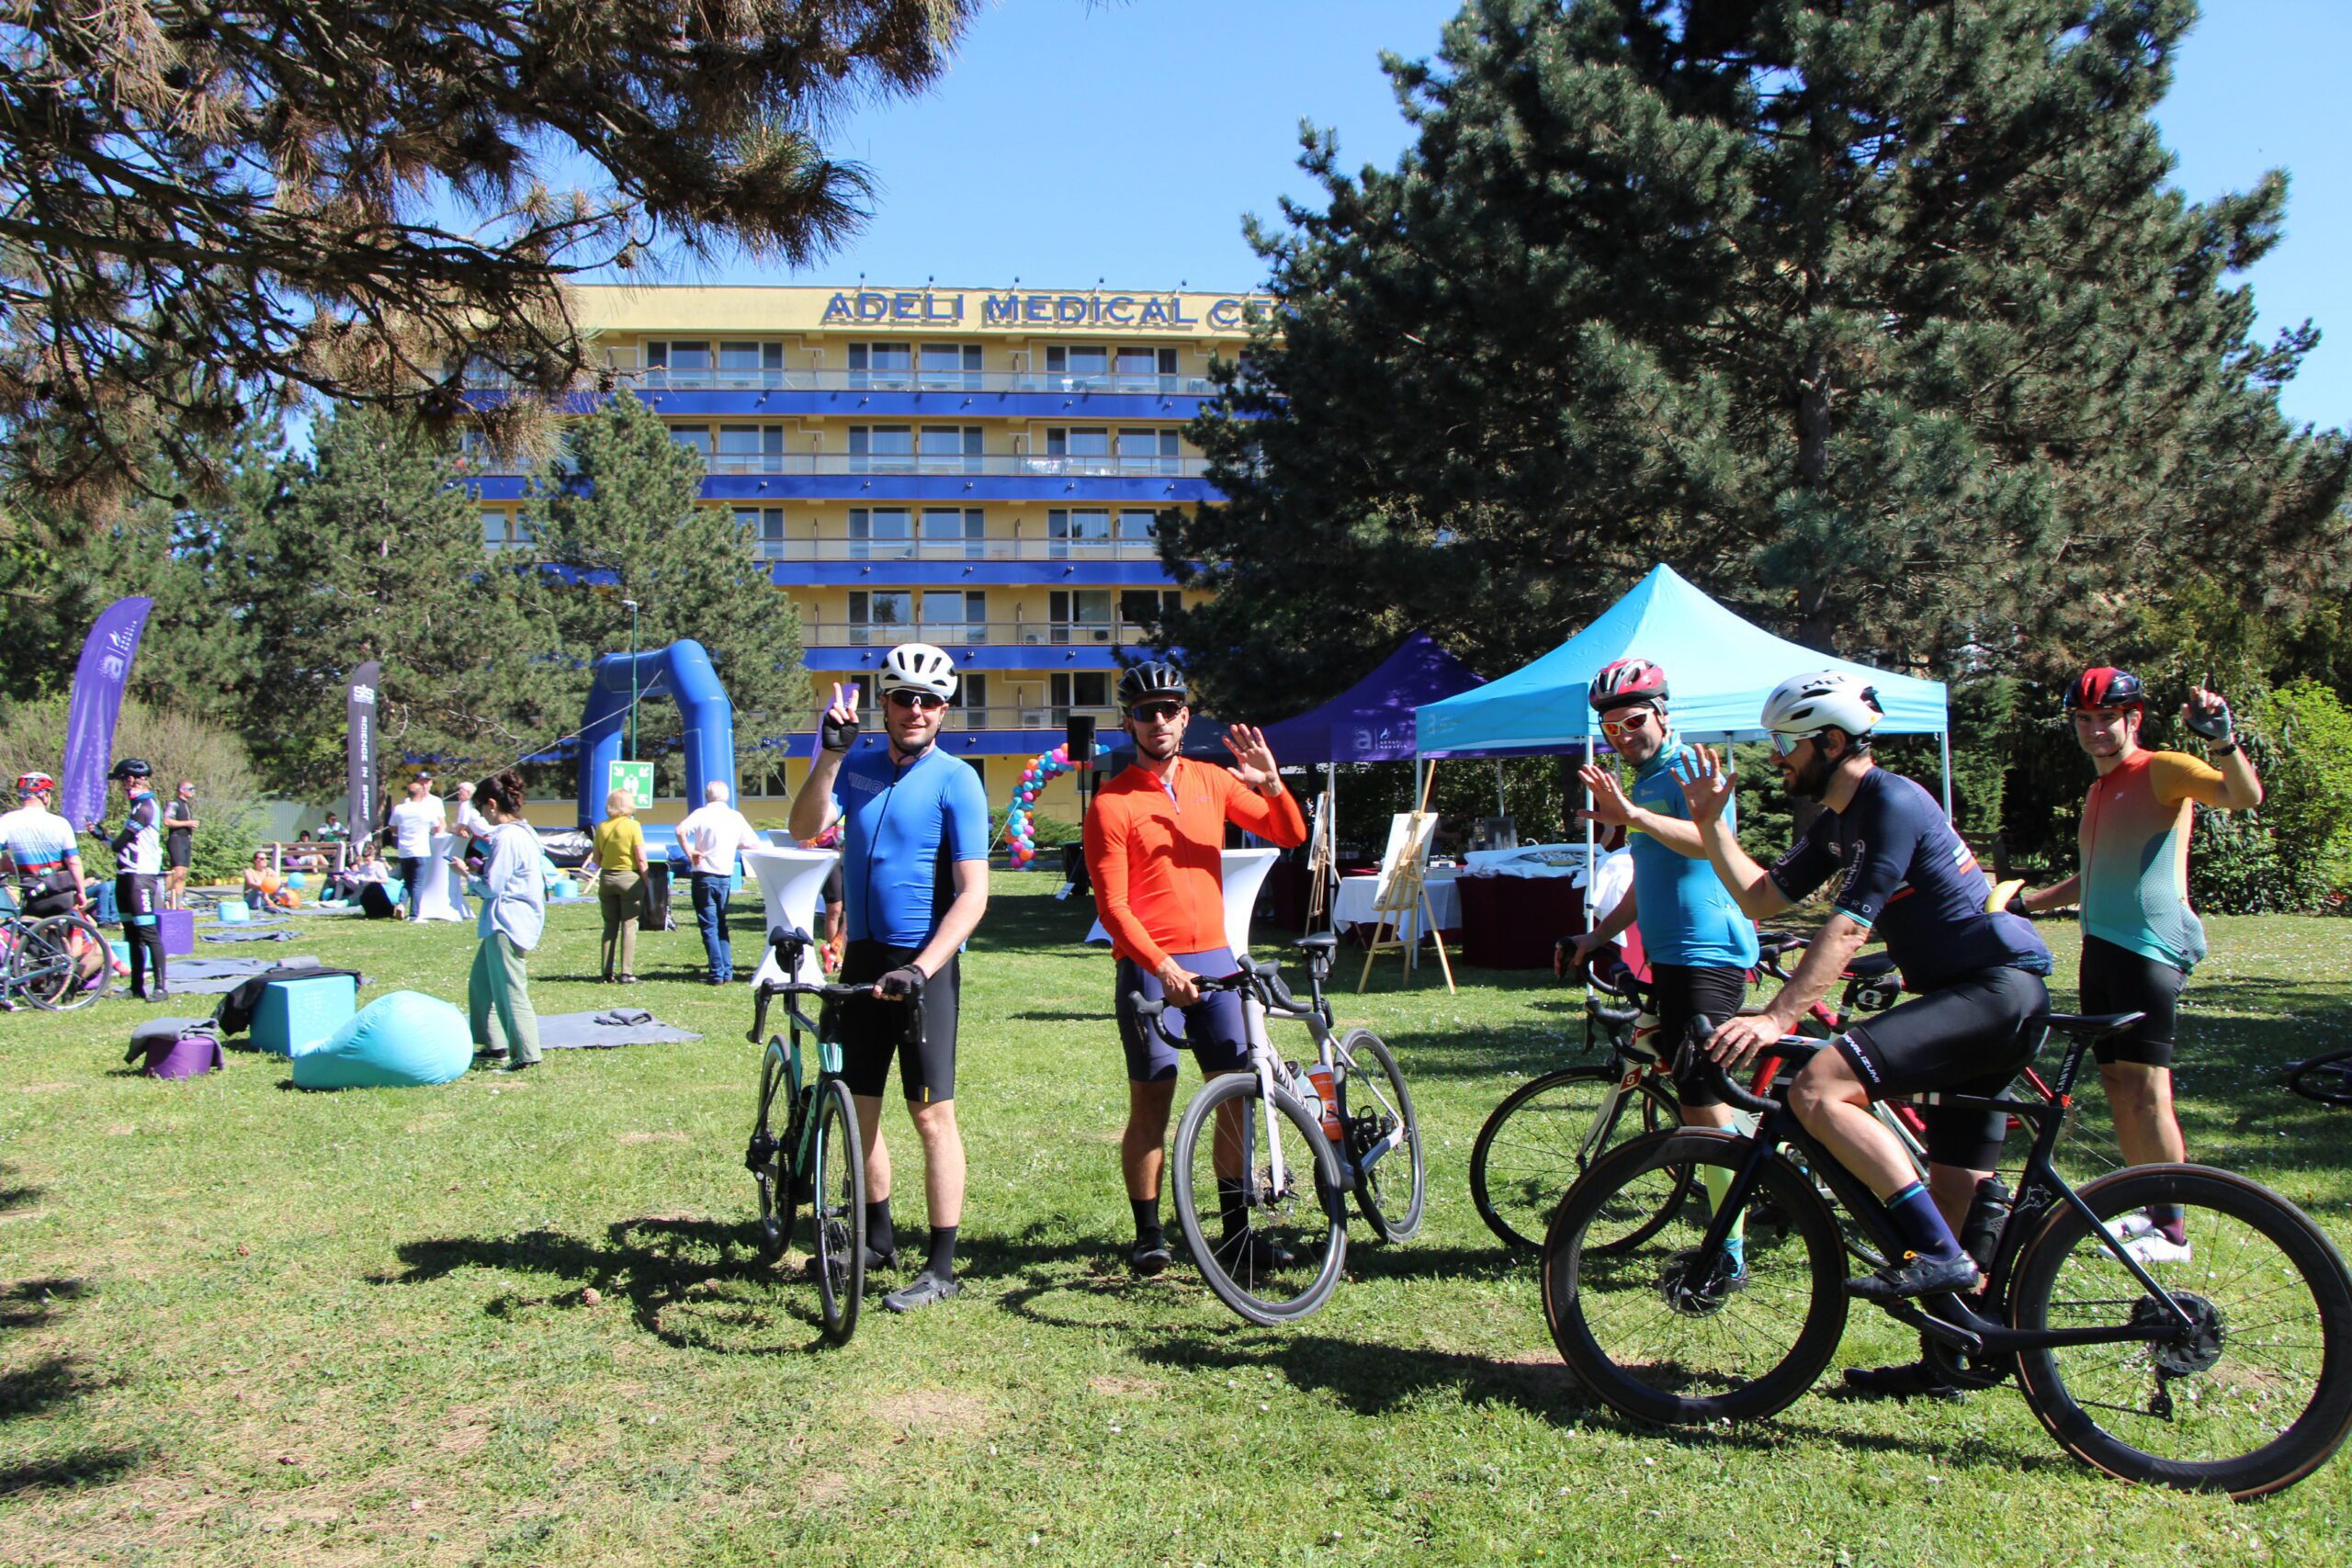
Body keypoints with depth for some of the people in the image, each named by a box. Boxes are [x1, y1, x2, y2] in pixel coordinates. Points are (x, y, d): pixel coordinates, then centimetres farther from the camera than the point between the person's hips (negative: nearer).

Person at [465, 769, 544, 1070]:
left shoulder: (507, 838, -19)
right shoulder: (522, 832, 12)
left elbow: (491, 887, -18)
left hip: (506, 923, -11)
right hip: (510, 919, 11)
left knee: (510, 989, -7)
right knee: (481, 981, 20)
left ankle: (526, 1054, -4)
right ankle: (495, 1045, 26)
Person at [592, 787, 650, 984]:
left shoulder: (602, 827, 3)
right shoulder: (632, 825, -9)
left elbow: (597, 858, 6)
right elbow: (641, 859, -11)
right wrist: (646, 882, -3)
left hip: (606, 878, 4)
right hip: (629, 877, -4)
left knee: (610, 926, 10)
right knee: (629, 925, 0)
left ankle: (608, 973, 10)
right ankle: (626, 973, -4)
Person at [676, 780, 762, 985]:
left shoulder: (702, 813, -6)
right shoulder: (736, 817, 5)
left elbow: (681, 830, -24)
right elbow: (754, 843, 8)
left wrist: (689, 853, -13)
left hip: (704, 875, -4)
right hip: (726, 876, 4)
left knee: (709, 927, 0)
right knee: (721, 925, 16)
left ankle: (717, 974, -3)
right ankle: (727, 972, 11)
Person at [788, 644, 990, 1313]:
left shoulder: (955, 780, -9)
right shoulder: (859, 768, 7)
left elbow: (973, 894, -15)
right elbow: (804, 827, -8)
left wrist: (920, 967, -25)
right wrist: (830, 752, -19)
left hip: (924, 962, -5)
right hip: (862, 955, 6)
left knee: (932, 1112, -4)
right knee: (857, 1103, 14)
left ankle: (942, 1267, 5)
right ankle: (876, 1235, 32)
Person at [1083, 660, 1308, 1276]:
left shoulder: (1211, 781, 9)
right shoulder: (1111, 803, -5)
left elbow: (1290, 836, 10)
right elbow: (1112, 906, -9)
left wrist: (1271, 785, -10)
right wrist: (1161, 966, -21)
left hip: (1214, 959, 4)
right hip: (1148, 969, -4)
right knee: (1152, 1100, -1)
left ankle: (1237, 1224, 17)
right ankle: (1148, 1232, 11)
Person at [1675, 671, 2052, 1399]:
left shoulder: (1892, 803, -15)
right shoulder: (1837, 820, 15)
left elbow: (1848, 927, -24)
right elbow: (1760, 897, 16)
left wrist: (1776, 1017, -30)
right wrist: (1710, 821, 9)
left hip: (1996, 989, -10)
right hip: (1978, 998, 10)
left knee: (1818, 1088, -24)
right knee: (1954, 1190, 14)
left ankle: (1936, 1253, -19)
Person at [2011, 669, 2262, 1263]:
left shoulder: (2162, 771, -4)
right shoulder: (2099, 791, 22)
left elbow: (2245, 796, -22)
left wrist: (2221, 737, -37)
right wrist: (2029, 901, 26)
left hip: (2149, 946, -9)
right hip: (2101, 945, 9)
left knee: (2146, 1089, -10)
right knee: (2117, 1085, 11)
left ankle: (2171, 1230, -3)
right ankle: (2148, 1211, 21)